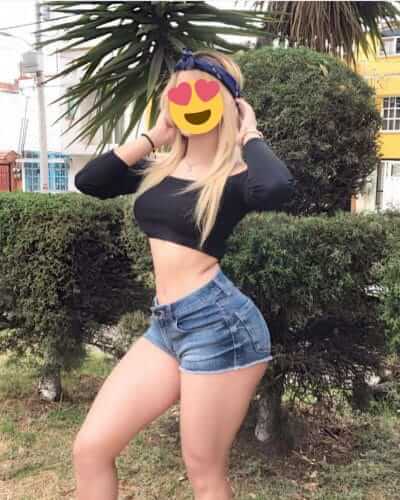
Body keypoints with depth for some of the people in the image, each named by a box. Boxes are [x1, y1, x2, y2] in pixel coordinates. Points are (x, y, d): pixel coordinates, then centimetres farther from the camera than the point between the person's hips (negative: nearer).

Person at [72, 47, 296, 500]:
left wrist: (249, 134, -13)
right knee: (90, 449, 8)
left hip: (219, 323, -7)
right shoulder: (160, 167, 12)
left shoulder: (236, 174, -8)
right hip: (166, 324, 7)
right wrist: (152, 136, 7)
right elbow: (88, 181, 8)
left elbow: (277, 189, -32)